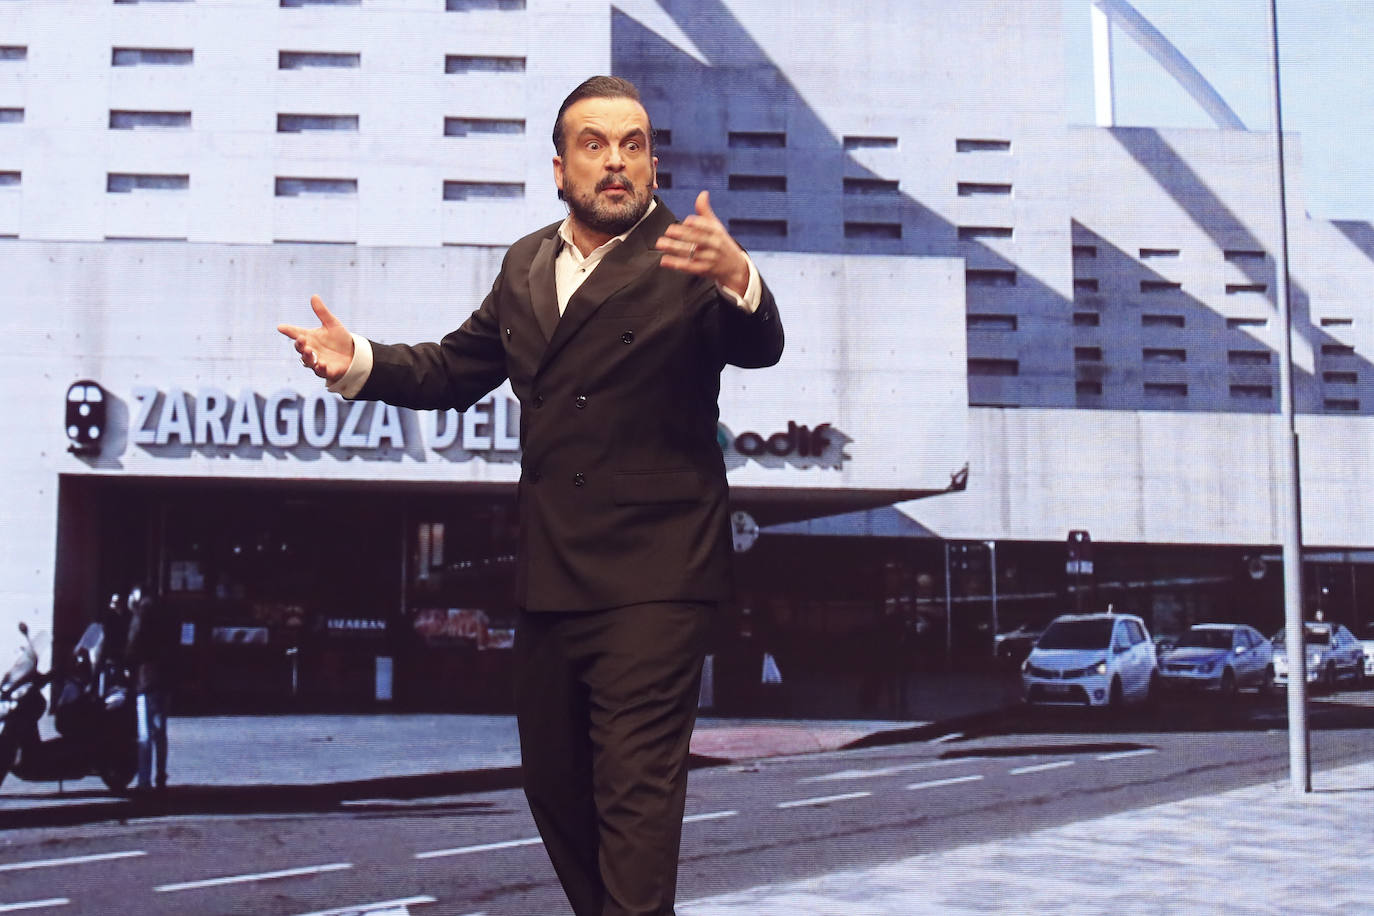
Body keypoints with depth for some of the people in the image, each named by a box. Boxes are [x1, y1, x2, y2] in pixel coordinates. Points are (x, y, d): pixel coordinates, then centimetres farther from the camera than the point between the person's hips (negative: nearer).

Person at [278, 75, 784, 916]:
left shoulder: (685, 260, -7)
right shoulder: (527, 264, 13)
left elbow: (759, 346, -23)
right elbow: (456, 369, 19)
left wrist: (738, 278, -45)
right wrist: (358, 363, 2)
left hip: (652, 578, -7)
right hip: (549, 575, 7)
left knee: (635, 787, -9)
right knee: (553, 783, 17)